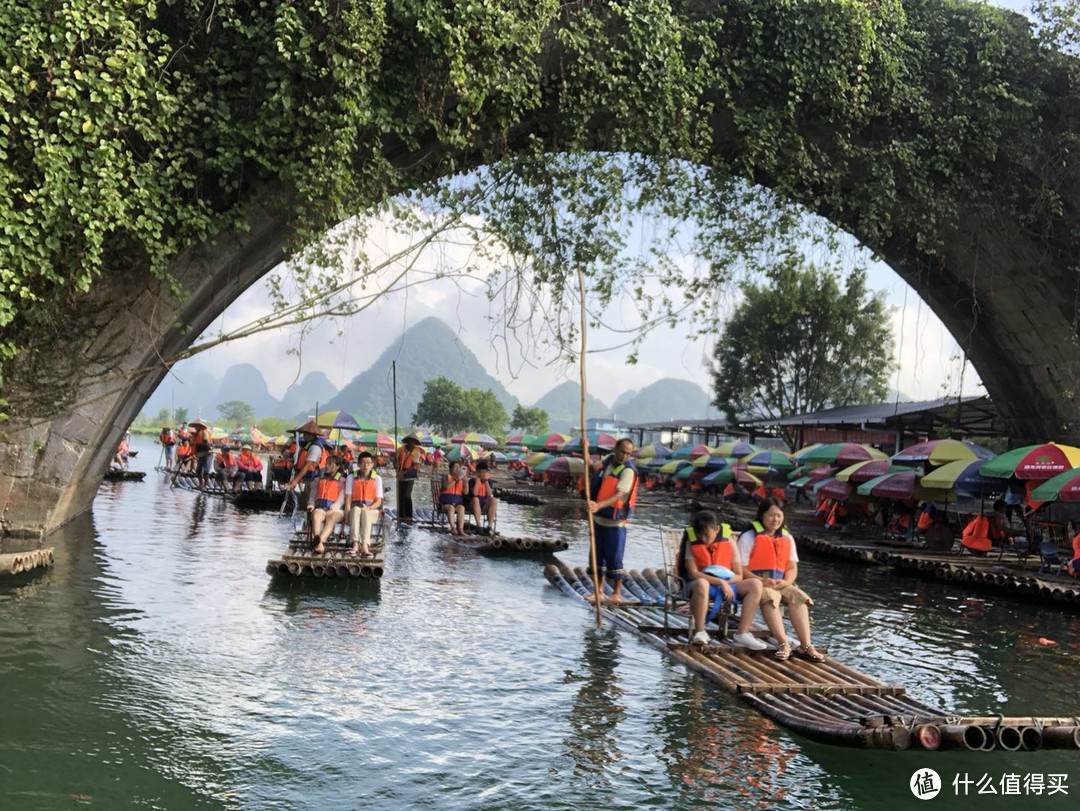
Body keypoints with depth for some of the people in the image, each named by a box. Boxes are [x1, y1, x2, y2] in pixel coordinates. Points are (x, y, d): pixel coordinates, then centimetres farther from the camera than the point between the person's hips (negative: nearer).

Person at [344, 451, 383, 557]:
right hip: (355, 509, 1)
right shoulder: (351, 478, 11)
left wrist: (368, 508, -16)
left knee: (365, 513, -35)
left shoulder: (377, 478, 8)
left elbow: (378, 501, 3)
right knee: (355, 510, -35)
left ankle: (364, 546, -52)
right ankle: (355, 544, -49)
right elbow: (348, 497, 2)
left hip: (372, 510, -1)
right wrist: (348, 510, -16)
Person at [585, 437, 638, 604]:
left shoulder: (628, 471, -17)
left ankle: (617, 592, 14)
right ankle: (599, 590, 22)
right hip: (598, 518, 7)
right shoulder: (608, 461, 4)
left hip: (614, 521, -7)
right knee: (598, 555, 12)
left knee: (614, 557, 0)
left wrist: (599, 505, -42)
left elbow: (619, 495, -28)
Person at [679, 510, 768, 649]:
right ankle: (700, 632, -27)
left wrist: (726, 583, -19)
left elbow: (739, 575, 3)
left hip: (727, 585, 4)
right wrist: (720, 582, -23)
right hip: (701, 584, -3)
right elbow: (693, 573, -16)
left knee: (755, 584, -20)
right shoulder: (691, 543, -5)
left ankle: (741, 634, -21)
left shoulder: (728, 542, 0)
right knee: (701, 583, -41)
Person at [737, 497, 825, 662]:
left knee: (798, 596, -25)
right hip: (756, 582, -5)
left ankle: (806, 645, -29)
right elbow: (741, 568, -8)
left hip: (781, 584, 5)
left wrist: (786, 582, -10)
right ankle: (783, 643, -40)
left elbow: (792, 568, 13)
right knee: (770, 596, -37)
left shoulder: (787, 539, 16)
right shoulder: (749, 537, -1)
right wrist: (762, 581, -22)